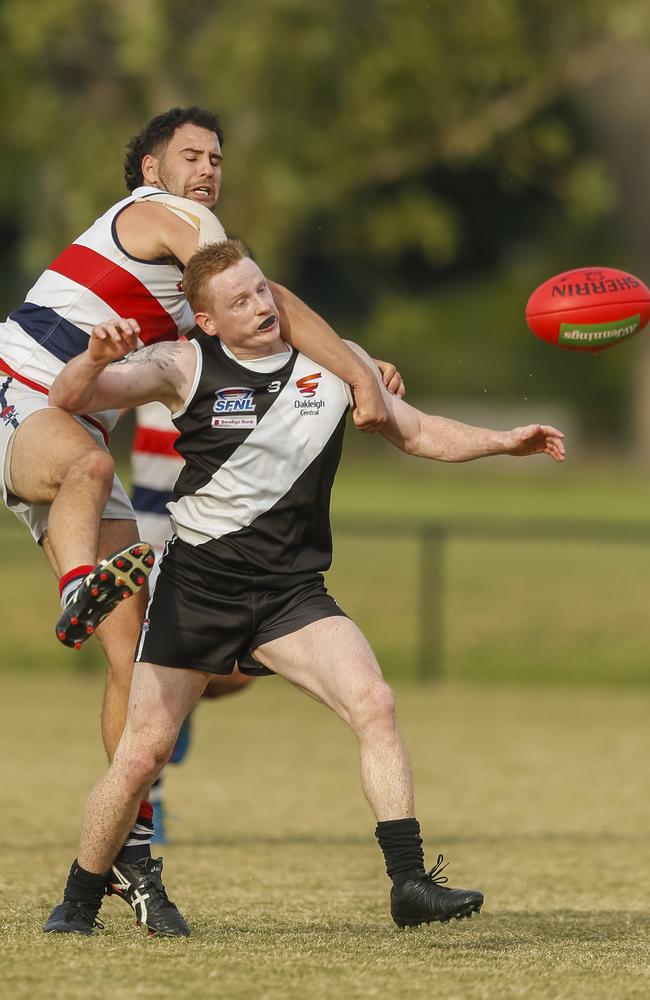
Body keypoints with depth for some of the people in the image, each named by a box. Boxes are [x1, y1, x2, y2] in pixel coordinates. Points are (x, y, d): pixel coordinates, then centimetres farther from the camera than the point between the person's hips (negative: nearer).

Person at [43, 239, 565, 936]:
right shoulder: (186, 367, -5)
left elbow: (417, 433, 18)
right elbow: (69, 399, -13)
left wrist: (502, 442, 3)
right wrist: (97, 357, -35)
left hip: (292, 590, 2)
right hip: (198, 583, -2)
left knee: (374, 703, -21)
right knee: (141, 755, -2)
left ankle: (410, 884, -21)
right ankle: (78, 903, 19)